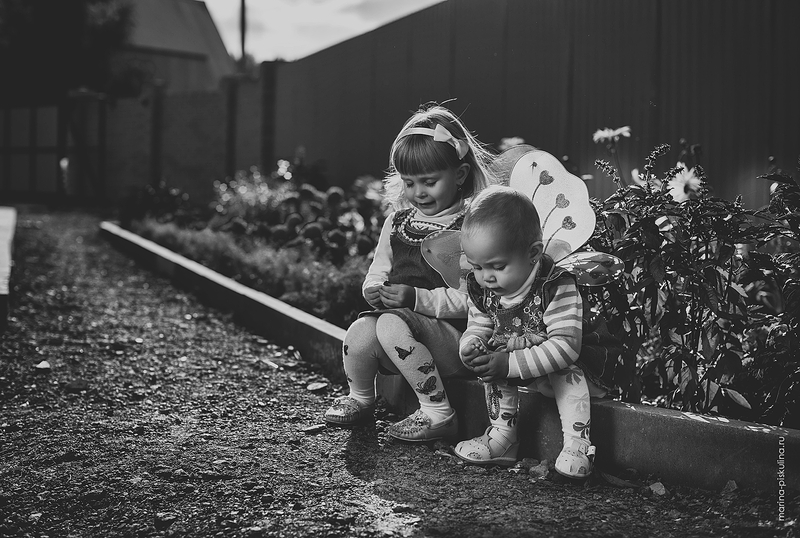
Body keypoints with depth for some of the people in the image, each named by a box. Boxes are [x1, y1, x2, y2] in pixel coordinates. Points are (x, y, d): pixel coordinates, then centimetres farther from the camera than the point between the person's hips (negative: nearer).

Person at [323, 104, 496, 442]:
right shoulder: (397, 222, 14)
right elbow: (378, 271, 20)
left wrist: (417, 298, -22)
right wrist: (374, 290, -4)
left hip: (456, 335, -5)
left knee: (392, 325, -31)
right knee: (360, 333, -24)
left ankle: (437, 411, -17)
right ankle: (360, 399, 9)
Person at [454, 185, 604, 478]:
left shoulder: (557, 286, -30)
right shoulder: (481, 288, -11)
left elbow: (565, 346, -35)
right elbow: (477, 328, 3)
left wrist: (510, 364, -39)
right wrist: (470, 348, -23)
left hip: (560, 368, -5)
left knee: (569, 373, -33)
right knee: (491, 367, -21)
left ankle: (577, 443, -26)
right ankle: (502, 434, -12)